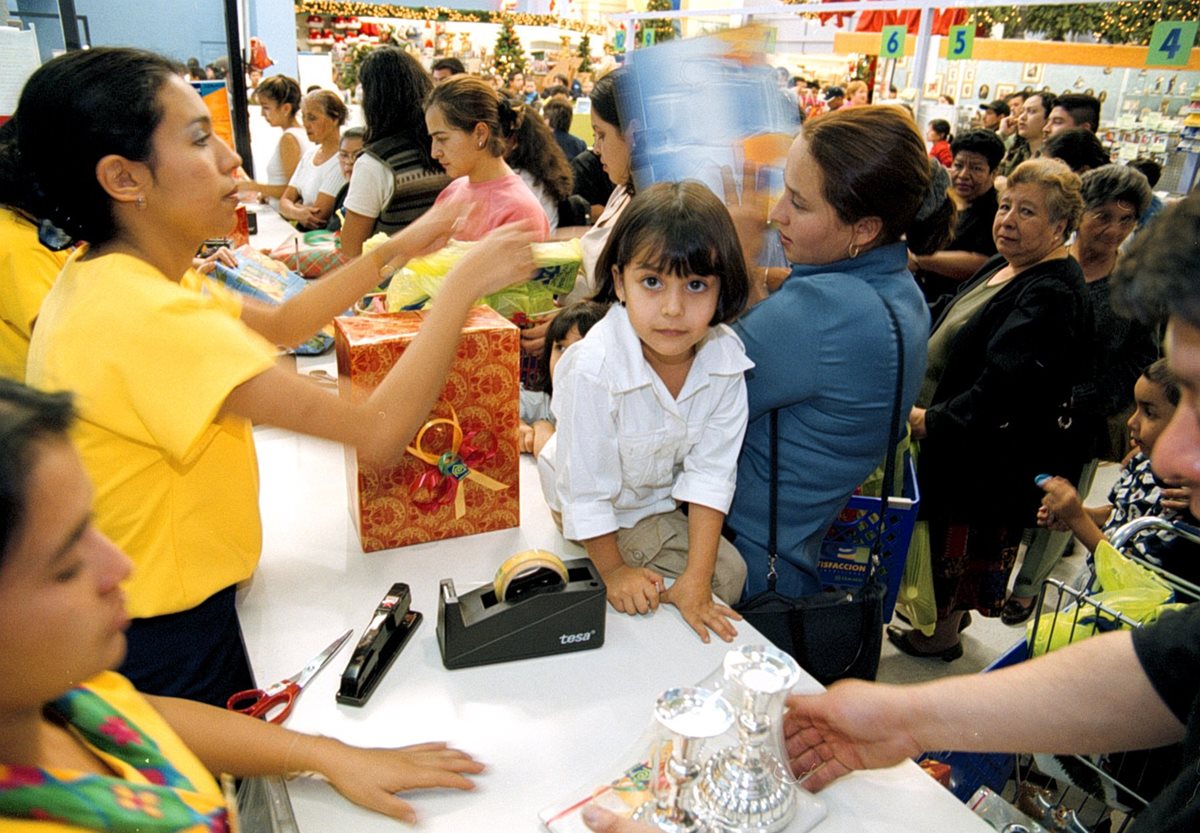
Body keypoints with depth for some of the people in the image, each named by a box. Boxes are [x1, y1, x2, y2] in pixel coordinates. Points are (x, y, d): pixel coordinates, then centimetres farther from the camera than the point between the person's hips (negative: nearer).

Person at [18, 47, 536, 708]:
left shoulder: (116, 273, -2)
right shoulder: (143, 317, -33)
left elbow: (279, 324, 8)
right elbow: (379, 432, -36)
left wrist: (395, 250, -1)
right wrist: (463, 284, -25)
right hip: (166, 642, -8)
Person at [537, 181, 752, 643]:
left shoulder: (724, 355, -23)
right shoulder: (593, 369, -37)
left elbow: (710, 472, -18)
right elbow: (586, 489, -24)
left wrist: (696, 579, -20)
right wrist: (613, 571, -13)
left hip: (668, 499, 5)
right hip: (606, 511, -4)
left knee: (727, 570, -3)